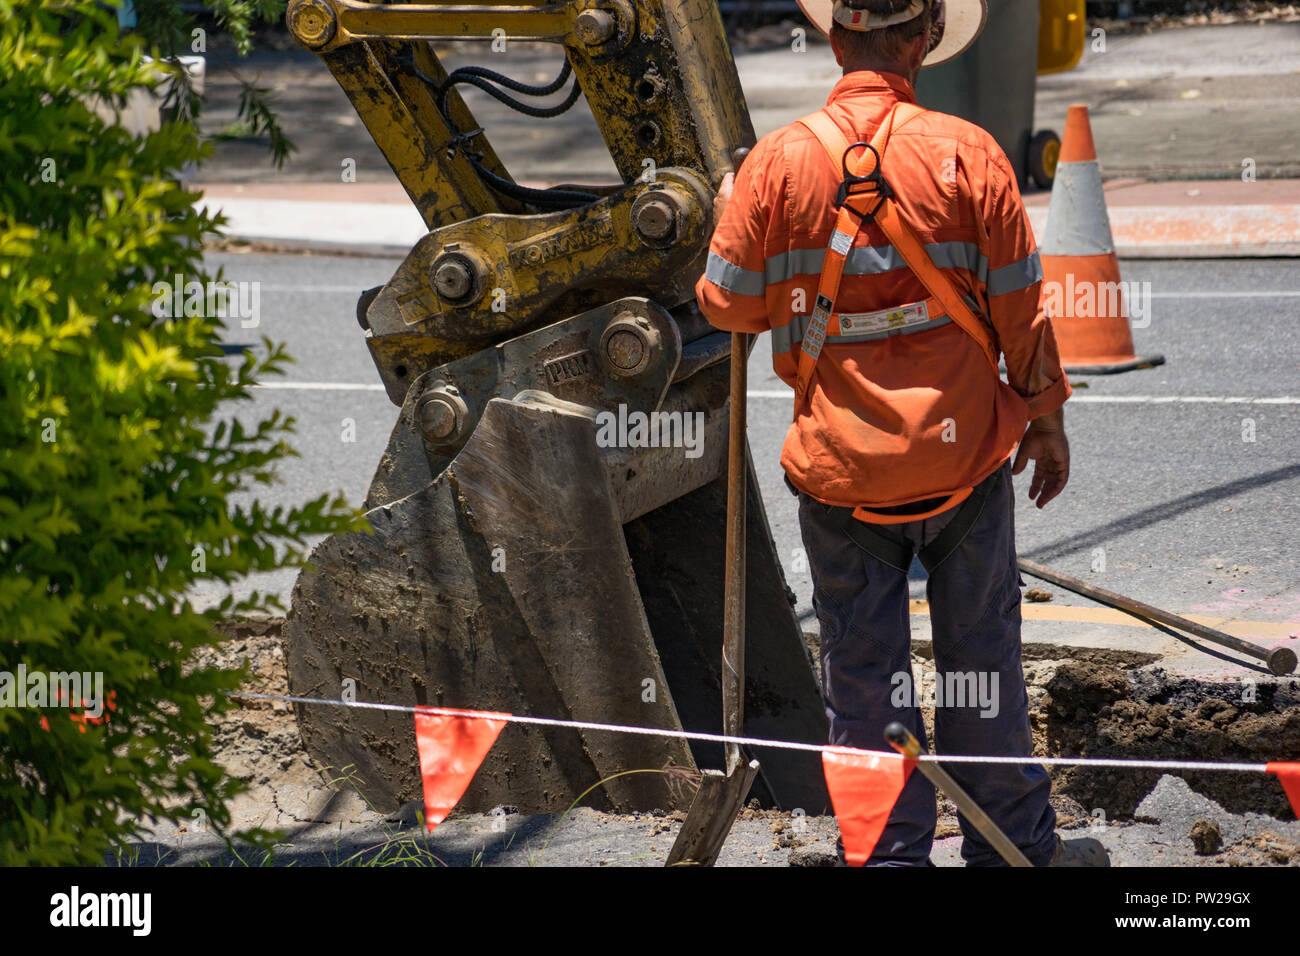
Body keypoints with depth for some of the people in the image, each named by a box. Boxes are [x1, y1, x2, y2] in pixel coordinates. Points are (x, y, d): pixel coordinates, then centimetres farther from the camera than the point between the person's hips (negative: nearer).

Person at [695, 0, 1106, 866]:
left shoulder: (778, 163, -7)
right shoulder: (965, 152, -8)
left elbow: (729, 306, 1)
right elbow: (1020, 304, -3)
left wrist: (730, 218, 20)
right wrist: (1047, 417, 11)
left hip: (839, 462, 0)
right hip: (964, 450, 0)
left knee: (864, 672, 9)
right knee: (981, 656, 13)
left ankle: (891, 855, 14)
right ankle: (1012, 843, 23)